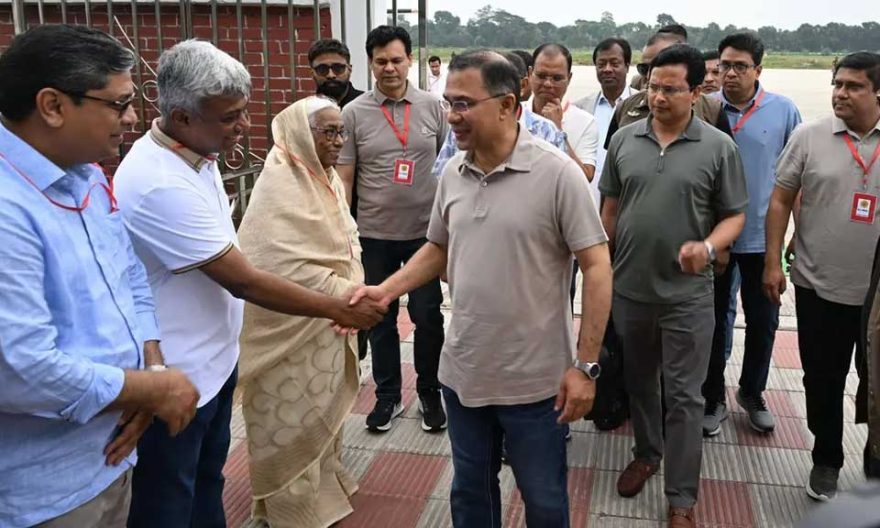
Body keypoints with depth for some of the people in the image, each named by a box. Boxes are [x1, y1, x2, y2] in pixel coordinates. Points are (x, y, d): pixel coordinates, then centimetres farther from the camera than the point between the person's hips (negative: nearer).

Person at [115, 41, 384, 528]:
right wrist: (338, 309, -17)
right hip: (176, 379, -9)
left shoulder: (195, 152, 0)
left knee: (208, 486, 25)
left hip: (213, 360, 9)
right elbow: (244, 281, -26)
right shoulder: (161, 185, -30)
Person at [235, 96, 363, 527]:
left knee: (325, 405, 21)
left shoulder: (328, 178, 6)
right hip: (294, 325, -8)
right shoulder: (279, 186, -21)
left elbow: (346, 238, 11)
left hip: (329, 320, 8)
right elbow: (288, 268, -27)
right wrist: (346, 294, -20)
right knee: (294, 415, 7)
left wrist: (353, 287, -6)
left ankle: (324, 481, 40)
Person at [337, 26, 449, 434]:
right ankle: (388, 396, 28)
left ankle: (429, 393, 27)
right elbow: (343, 178, 1)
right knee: (380, 318, 12)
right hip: (374, 234, 0)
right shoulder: (354, 113, -2)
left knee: (428, 317, 8)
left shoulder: (432, 107, 0)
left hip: (425, 231, 0)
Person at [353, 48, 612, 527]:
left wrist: (585, 366, -15)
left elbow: (597, 267, -14)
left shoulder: (557, 172, -16)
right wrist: (386, 290, -1)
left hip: (534, 378, -5)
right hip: (463, 372, 5)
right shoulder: (452, 173, 2)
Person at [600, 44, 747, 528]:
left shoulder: (719, 148, -6)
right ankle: (647, 453, 42)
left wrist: (708, 246, -21)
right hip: (628, 288, 3)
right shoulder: (623, 140, 2)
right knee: (638, 381, 19)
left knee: (683, 396, 3)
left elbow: (735, 215, -1)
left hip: (687, 296, -3)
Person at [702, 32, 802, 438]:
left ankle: (752, 393, 35)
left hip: (762, 236, 1)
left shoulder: (784, 111, -4)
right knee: (713, 320, 12)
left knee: (763, 321, 13)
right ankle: (713, 398, 28)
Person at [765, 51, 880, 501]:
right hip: (819, 287, 0)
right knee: (823, 382, 12)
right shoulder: (809, 136, -2)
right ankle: (827, 459, 32)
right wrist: (772, 262, -4)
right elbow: (781, 201, 1)